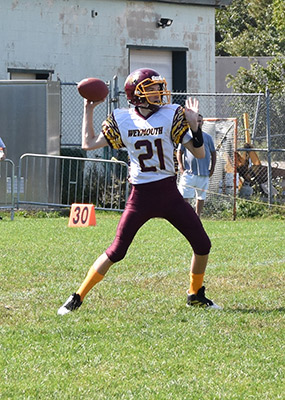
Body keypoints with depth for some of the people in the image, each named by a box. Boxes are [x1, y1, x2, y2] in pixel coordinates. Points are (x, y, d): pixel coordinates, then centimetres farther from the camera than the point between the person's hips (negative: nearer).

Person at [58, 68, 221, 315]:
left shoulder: (172, 115, -1)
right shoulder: (122, 120, 1)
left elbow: (199, 153, -3)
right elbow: (89, 144, 7)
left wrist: (193, 124, -18)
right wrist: (89, 110, 8)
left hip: (169, 193, 2)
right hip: (140, 196, -2)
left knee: (203, 245, 0)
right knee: (116, 252, -5)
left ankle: (196, 295, 23)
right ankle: (78, 298, 6)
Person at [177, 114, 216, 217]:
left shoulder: (207, 137, 12)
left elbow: (213, 153, 16)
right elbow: (179, 152, 8)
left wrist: (212, 168, 7)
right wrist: (181, 166, -3)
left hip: (204, 173, 2)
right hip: (189, 173, -2)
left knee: (201, 197, 6)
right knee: (185, 197, -10)